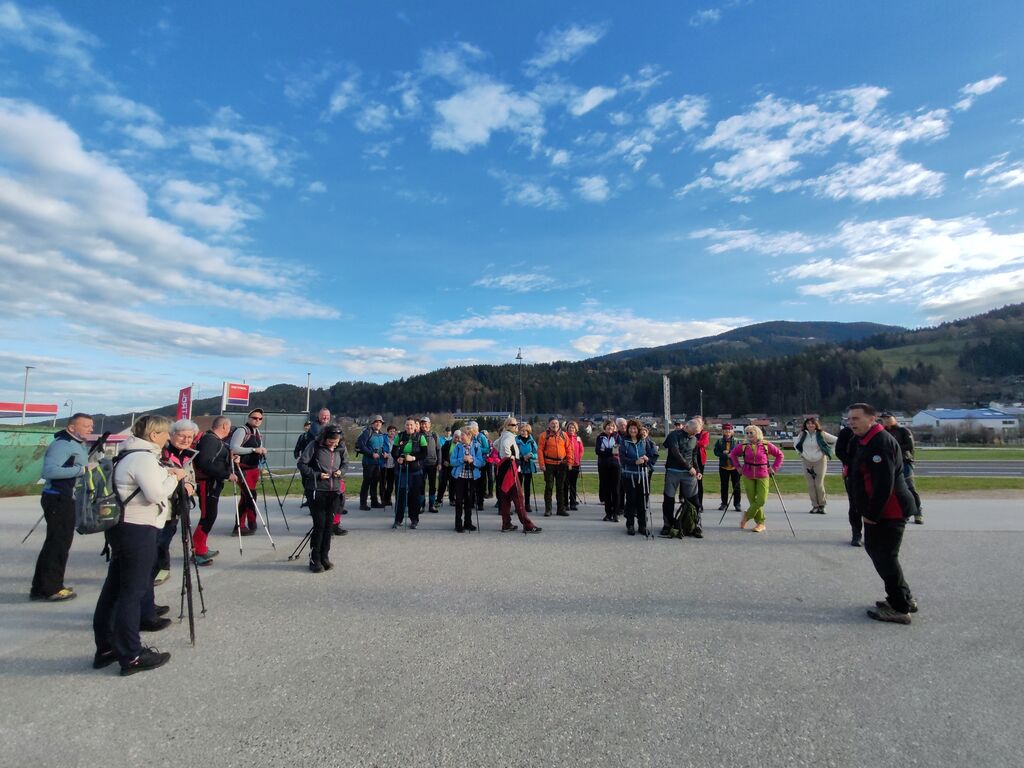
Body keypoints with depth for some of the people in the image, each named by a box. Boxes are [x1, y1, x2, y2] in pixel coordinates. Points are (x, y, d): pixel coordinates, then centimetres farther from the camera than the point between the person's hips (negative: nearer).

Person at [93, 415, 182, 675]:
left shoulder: (130, 454, 14)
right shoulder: (144, 457, -18)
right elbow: (156, 495, -23)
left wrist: (165, 474, 12)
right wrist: (174, 477, -8)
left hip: (123, 527, 10)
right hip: (138, 530, -10)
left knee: (114, 588, 15)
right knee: (132, 592, -3)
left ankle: (106, 648, 25)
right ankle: (131, 656, 5)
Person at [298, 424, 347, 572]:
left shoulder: (341, 448, 2)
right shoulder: (314, 446, -10)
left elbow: (345, 463, 17)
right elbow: (302, 464, -5)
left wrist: (341, 471, -4)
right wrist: (317, 475, -14)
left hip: (334, 491, 4)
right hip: (317, 491, -4)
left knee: (329, 524, 8)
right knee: (319, 524, -2)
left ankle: (325, 557, 21)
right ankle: (315, 560, 11)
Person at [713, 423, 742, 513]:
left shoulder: (736, 441, 1)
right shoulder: (719, 441, 2)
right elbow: (716, 452, -8)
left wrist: (730, 453, -20)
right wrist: (726, 455, -19)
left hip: (735, 466, -1)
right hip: (723, 467, 1)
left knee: (736, 486, 3)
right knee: (724, 486, 9)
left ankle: (737, 504, 13)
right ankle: (724, 503, 18)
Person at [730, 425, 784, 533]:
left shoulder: (766, 445, -4)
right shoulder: (743, 446, -1)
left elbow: (779, 455, 7)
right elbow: (733, 454, 14)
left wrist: (774, 468, 1)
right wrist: (738, 467, 6)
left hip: (762, 476, -1)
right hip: (748, 476, 1)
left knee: (761, 501, -6)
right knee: (753, 500, 2)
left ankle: (746, 516, 16)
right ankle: (760, 523, 18)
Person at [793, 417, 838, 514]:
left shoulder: (821, 434, -9)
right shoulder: (802, 434, 1)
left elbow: (835, 440, -1)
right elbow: (796, 444, 18)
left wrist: (830, 452, -1)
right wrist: (801, 453, 9)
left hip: (820, 461, -3)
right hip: (807, 462, 3)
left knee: (819, 484, -5)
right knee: (810, 485, 2)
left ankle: (822, 505, 12)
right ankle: (815, 506, 10)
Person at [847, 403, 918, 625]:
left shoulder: (881, 442, -21)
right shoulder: (866, 442, 13)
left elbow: (884, 484, -26)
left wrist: (872, 514, -20)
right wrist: (866, 511, 15)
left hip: (889, 511, -11)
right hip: (878, 510, 11)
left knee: (885, 556, -3)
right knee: (874, 548, 19)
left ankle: (899, 609, 8)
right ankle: (904, 598, 32)